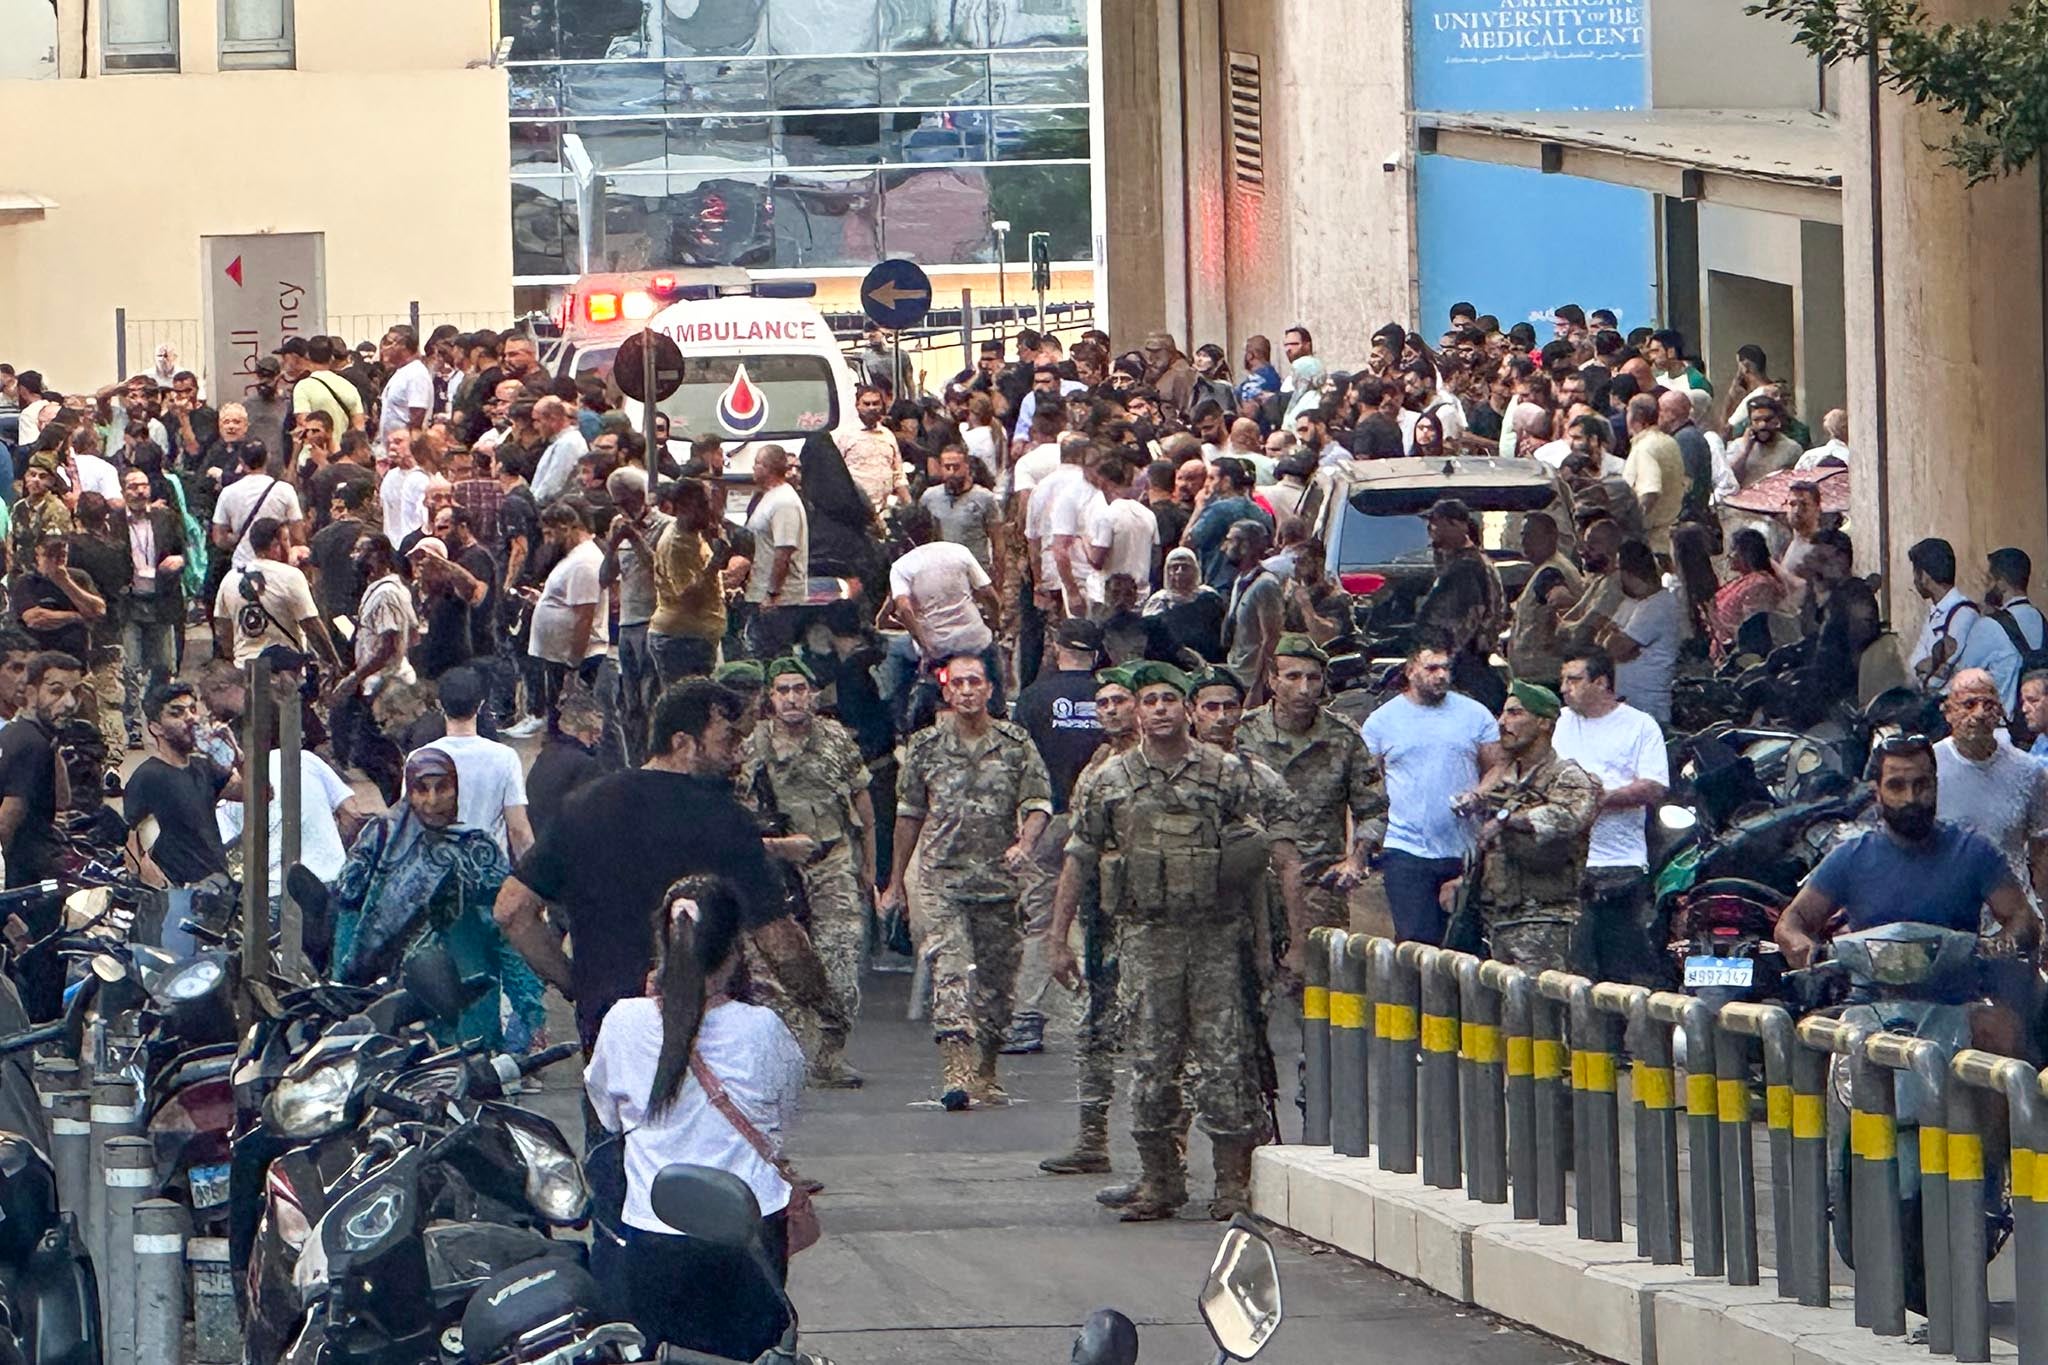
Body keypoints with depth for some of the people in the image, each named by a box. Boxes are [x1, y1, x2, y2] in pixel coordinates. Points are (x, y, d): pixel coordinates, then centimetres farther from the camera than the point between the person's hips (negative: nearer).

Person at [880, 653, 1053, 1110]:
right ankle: (956, 1072, -27)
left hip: (1000, 880, 1)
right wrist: (895, 883, 16)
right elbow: (909, 816, 14)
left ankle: (984, 1075, 20)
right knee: (951, 972, -16)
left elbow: (1038, 803, 3)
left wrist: (1024, 843, -18)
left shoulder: (1015, 744, 5)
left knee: (996, 978, 6)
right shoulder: (926, 746, 7)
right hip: (943, 879, -1)